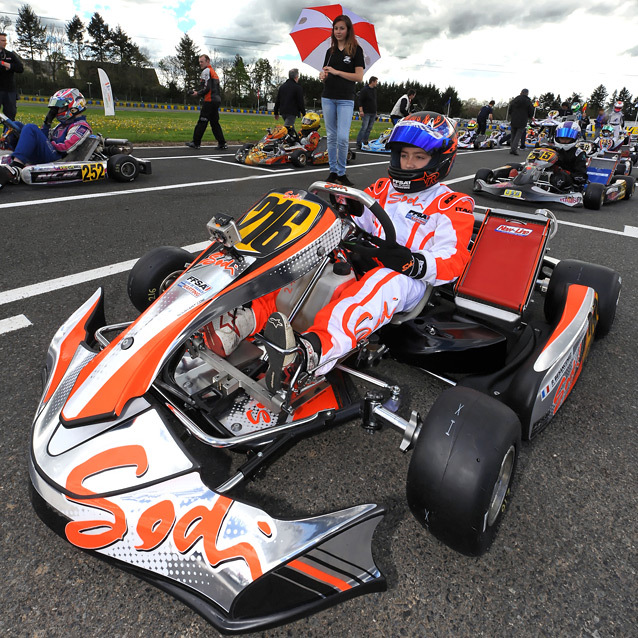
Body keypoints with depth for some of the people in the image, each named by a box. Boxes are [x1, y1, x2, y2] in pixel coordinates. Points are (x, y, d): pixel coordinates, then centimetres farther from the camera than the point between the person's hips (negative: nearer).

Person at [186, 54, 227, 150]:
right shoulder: (214, 72, 23)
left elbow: (207, 88, -16)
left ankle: (196, 143, -1)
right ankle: (222, 143, 3)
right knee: (215, 123, 9)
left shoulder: (206, 71, -6)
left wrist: (198, 93, -4)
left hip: (209, 101, -9)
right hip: (217, 100, 9)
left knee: (202, 122, -5)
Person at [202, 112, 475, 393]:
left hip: (409, 281, -4)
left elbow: (451, 263, -6)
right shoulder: (381, 190, 22)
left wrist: (412, 262, -27)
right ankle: (244, 320, -42)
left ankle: (312, 350, -66)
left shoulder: (451, 206, 7)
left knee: (386, 280, -41)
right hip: (361, 267, 5)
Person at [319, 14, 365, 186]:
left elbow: (359, 76, -7)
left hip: (346, 99, -5)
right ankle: (333, 171, 12)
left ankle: (341, 173, -3)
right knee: (331, 136, 6)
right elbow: (324, 73, 17)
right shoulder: (330, 51, 14)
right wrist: (322, 76, -7)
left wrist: (336, 71, -13)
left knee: (343, 137, -13)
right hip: (328, 98, 5)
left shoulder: (356, 50, 1)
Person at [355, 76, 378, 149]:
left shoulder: (374, 89, 16)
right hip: (366, 113, -8)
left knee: (369, 128, 7)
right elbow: (360, 101, -11)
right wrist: (361, 111, -20)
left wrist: (375, 111, 24)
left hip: (373, 113, 8)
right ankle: (358, 143, -12)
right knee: (364, 128, -14)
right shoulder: (364, 90, -8)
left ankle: (365, 142, 12)